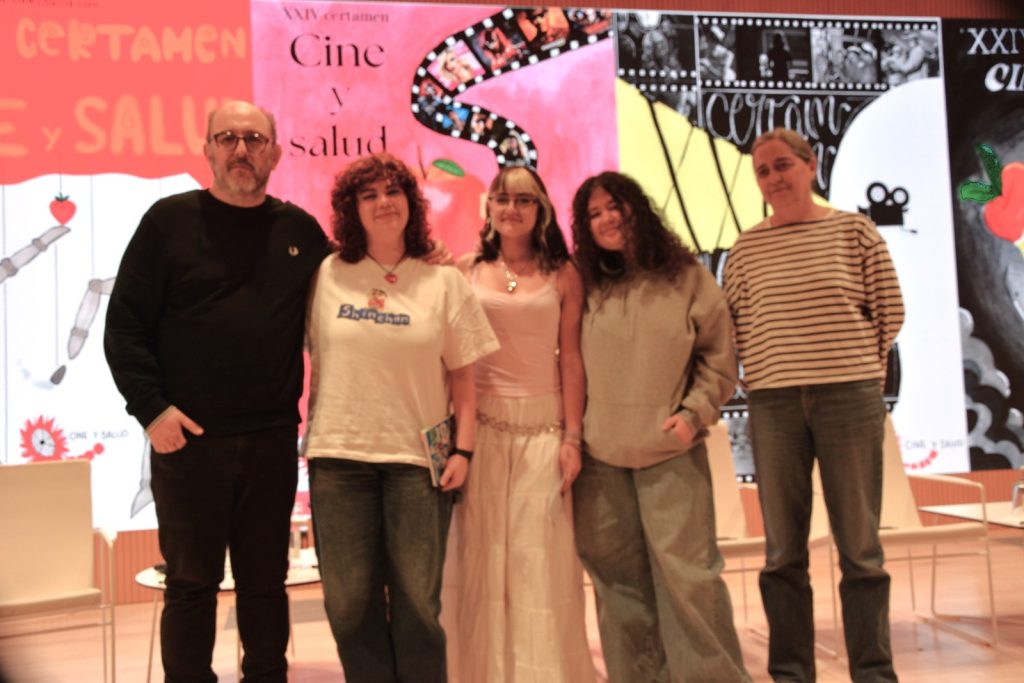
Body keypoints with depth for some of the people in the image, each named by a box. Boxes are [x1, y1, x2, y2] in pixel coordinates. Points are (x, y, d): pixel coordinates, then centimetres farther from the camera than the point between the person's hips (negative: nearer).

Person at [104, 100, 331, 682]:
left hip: (271, 438, 2)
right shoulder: (170, 221, 0)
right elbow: (125, 324, -3)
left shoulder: (300, 230, 8)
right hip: (188, 437, -2)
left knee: (266, 580, 12)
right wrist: (151, 408, -11)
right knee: (192, 581, 8)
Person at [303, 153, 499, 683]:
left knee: (417, 602, 2)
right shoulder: (325, 277, 5)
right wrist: (309, 439, 7)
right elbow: (309, 361, 11)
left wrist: (463, 449, -3)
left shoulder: (444, 282, 4)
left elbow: (462, 375, 5)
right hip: (339, 457, 1)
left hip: (418, 459, -1)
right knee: (348, 601, 6)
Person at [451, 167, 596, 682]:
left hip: (544, 426, 0)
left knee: (541, 554, 2)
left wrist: (572, 437, -4)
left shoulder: (562, 274, 4)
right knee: (484, 552, 4)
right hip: (481, 425, 1)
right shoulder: (466, 269, 5)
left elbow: (571, 359, 1)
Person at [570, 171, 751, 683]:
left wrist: (694, 412, -7)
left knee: (685, 568, -6)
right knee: (617, 574, 5)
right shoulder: (587, 287, 8)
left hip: (671, 451, -2)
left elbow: (720, 353, 4)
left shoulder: (685, 277, 3)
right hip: (601, 454, 3)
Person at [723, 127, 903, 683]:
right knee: (783, 553, 7)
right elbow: (733, 327, 9)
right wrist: (778, 368, 3)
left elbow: (889, 311, 6)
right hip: (774, 404, 2)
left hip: (850, 399, -1)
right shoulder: (746, 249, 7)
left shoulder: (854, 231, 4)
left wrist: (851, 364, 8)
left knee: (860, 549, 3)